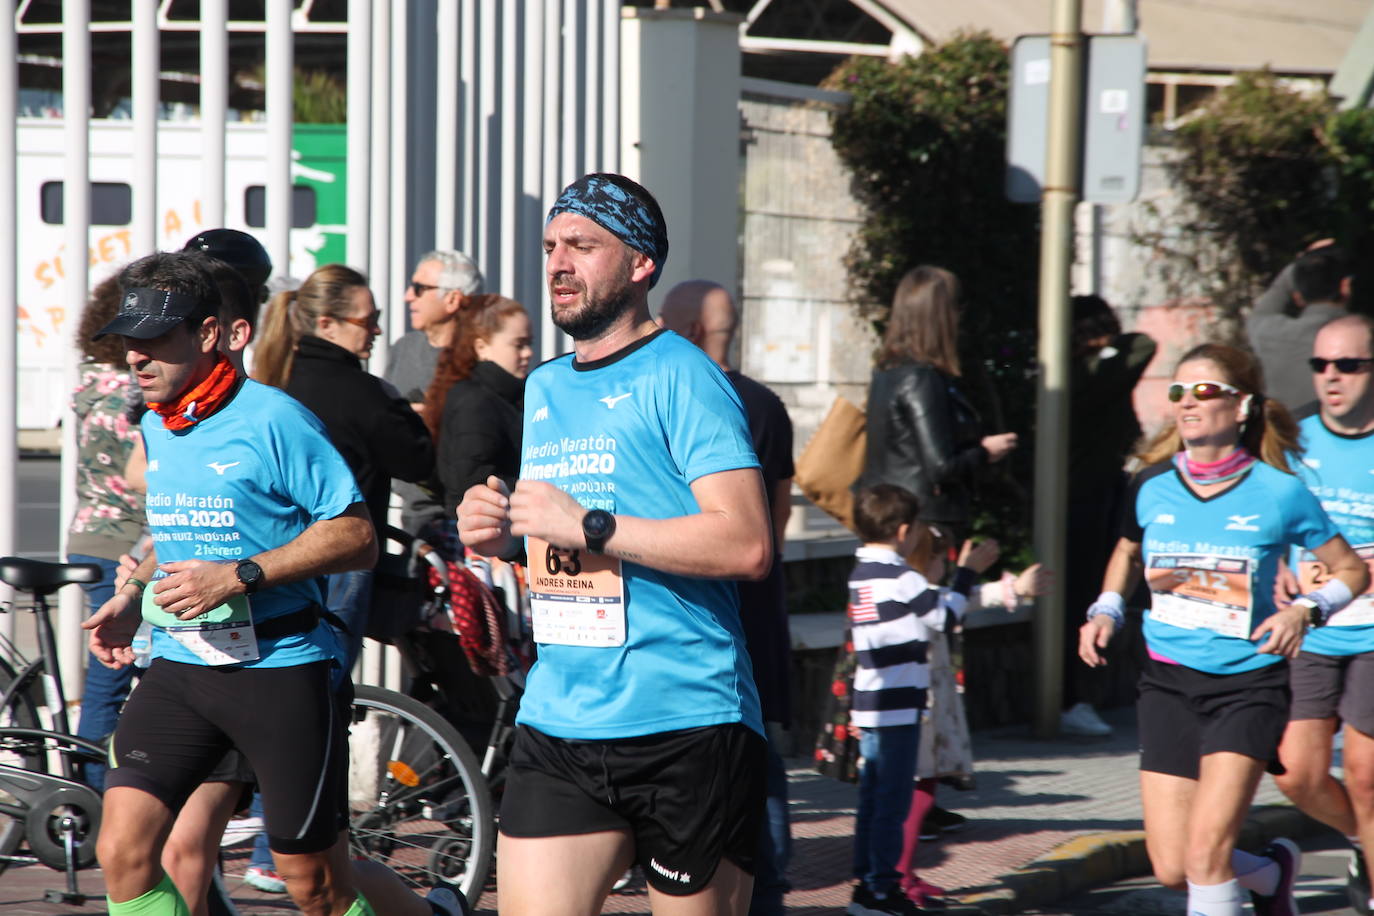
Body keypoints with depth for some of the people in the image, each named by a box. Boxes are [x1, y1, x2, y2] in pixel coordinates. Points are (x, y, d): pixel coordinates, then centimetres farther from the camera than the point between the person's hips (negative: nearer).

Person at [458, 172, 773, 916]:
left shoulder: (681, 377, -8)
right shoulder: (542, 388, 17)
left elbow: (747, 544, -19)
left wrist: (586, 525, -19)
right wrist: (499, 533, 6)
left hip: (687, 726, -6)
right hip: (558, 724, 6)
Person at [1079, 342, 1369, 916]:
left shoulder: (1278, 493, -9)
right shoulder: (1152, 487, 0)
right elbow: (1128, 553, 22)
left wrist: (1304, 610, -15)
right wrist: (1106, 612, 5)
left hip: (1249, 681, -4)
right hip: (1168, 681, 4)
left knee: (1205, 851, -18)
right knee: (1171, 868, 1)